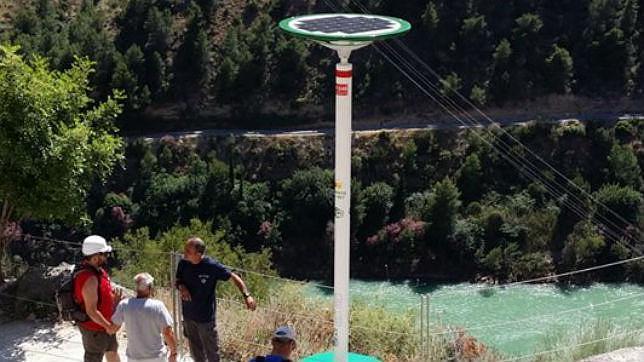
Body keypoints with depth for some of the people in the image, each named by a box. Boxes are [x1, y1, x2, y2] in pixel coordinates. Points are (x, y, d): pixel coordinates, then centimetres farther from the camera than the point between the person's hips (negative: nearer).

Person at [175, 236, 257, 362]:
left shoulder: (212, 266, -21)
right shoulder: (183, 263, -8)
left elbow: (234, 277, -12)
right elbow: (178, 280, 8)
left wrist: (246, 295, -24)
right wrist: (181, 287, -16)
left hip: (206, 317, -5)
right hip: (188, 315, 5)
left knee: (212, 351, 7)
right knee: (195, 350, 20)